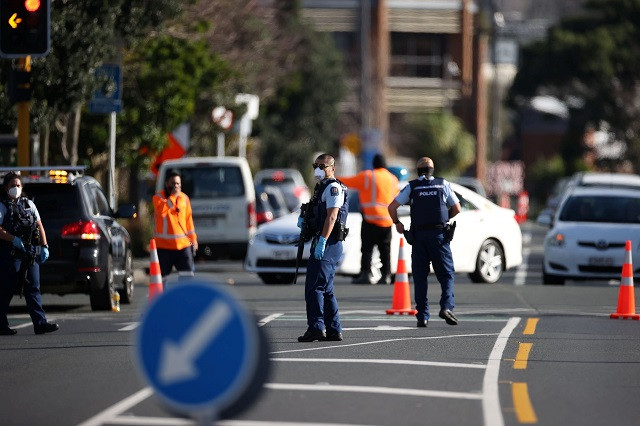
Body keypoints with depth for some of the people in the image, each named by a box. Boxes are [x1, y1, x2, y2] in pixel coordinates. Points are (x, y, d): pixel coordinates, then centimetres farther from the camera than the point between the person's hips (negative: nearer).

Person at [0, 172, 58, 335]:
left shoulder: (28, 204, 17)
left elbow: (39, 226, 17)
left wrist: (44, 246, 8)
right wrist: (13, 239, -22)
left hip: (30, 253, 5)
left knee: (33, 288, 1)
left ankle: (40, 323, -3)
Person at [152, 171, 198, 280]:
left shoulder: (184, 198, 10)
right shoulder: (158, 198, -3)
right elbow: (161, 211, -24)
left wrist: (193, 239, 14)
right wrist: (173, 196, -21)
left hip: (183, 243, 3)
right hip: (164, 245, -3)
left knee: (188, 274, 0)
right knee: (162, 276, 2)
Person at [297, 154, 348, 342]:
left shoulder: (333, 188, -10)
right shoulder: (322, 187, 23)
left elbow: (332, 216, -20)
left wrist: (322, 241, -28)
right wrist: (303, 219, 10)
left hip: (327, 243, -11)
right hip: (322, 243, 11)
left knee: (314, 286, -14)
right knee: (326, 289, 12)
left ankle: (316, 327, -18)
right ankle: (333, 330, 13)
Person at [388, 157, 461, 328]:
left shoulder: (412, 187, 5)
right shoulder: (443, 184, 7)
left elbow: (392, 207, -1)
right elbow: (457, 209, 12)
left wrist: (397, 223, 16)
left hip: (419, 235, 0)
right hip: (439, 233, 0)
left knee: (420, 276, 4)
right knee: (446, 273, 5)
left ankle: (422, 315, 0)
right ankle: (446, 306, -15)